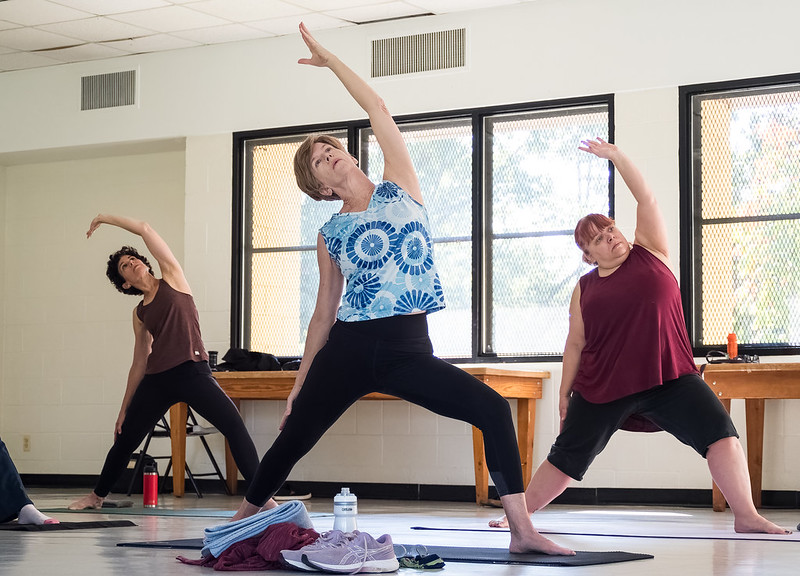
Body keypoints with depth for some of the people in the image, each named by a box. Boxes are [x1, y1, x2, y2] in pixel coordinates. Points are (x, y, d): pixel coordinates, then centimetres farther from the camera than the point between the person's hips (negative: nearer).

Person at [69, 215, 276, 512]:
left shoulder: (172, 277, 8)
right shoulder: (139, 313, 16)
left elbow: (145, 229, 4)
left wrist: (106, 218, 14)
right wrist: (124, 409, 22)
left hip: (192, 372, -5)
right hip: (156, 380, 5)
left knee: (234, 426, -22)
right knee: (125, 439, 14)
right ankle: (96, 496, 37)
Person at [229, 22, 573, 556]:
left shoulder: (400, 187, 8)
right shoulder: (330, 236, 10)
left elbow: (379, 110, 2)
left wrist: (330, 59, 8)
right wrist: (300, 383, 16)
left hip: (408, 351, -1)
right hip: (348, 350, 1)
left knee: (493, 410, -18)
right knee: (293, 438, 5)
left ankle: (522, 531, -17)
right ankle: (242, 521, 27)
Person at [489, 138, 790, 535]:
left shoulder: (649, 252, 5)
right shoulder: (584, 290, 7)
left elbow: (645, 197, -2)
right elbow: (575, 344, 11)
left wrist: (615, 156, -5)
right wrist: (565, 391, 10)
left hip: (668, 378, -1)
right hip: (602, 389, 1)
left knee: (720, 433, -19)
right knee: (566, 457, 9)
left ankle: (746, 516, -18)